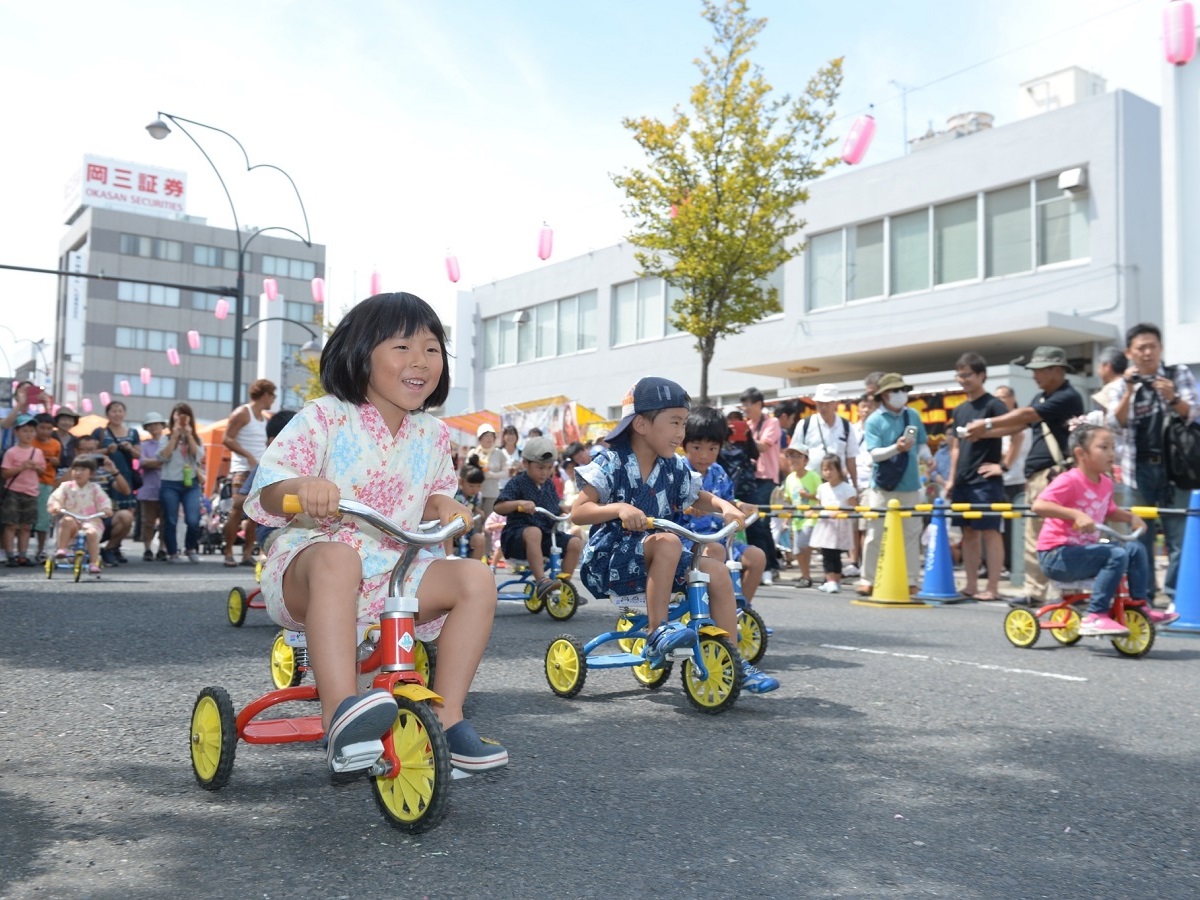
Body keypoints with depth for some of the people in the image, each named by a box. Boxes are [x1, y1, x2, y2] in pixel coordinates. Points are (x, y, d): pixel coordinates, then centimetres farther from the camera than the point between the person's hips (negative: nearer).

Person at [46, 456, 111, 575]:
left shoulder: (94, 488, 7)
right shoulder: (66, 486, 8)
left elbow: (104, 501, -1)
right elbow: (55, 498, -3)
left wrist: (107, 510, -23)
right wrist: (55, 507, -26)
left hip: (91, 521, -1)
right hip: (73, 520, 1)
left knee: (92, 533, -32)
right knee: (67, 521, -35)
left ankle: (94, 563, -24)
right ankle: (61, 549, -27)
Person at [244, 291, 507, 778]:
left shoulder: (433, 436, 10)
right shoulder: (324, 418, -6)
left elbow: (436, 493, 22)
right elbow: (267, 488, -11)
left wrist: (443, 508, -3)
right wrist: (301, 487, -35)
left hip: (395, 570, 5)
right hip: (307, 559, -5)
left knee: (476, 579, -17)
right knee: (337, 560, -41)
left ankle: (447, 716, -8)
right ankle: (340, 714, -49)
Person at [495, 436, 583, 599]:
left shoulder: (549, 486, 12)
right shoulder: (517, 483, -5)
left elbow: (555, 509, 22)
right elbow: (498, 507, -16)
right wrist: (519, 503, -34)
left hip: (547, 532, 6)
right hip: (518, 534, -6)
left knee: (575, 542, -11)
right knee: (533, 533, -40)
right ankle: (541, 581, -46)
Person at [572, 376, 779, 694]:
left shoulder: (676, 468, 4)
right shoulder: (611, 463, -12)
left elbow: (697, 498, 21)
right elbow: (578, 512, -16)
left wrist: (724, 506, -1)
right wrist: (618, 508, -34)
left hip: (655, 560, 6)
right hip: (610, 560, -6)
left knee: (717, 572, -10)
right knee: (668, 543, -33)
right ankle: (658, 633, -26)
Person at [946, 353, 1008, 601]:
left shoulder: (993, 405, -7)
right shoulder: (960, 409, 14)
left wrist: (1004, 465, -15)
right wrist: (952, 478, 13)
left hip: (986, 480, -7)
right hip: (963, 480, 7)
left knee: (990, 531, -5)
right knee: (968, 532, 10)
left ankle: (993, 588, -1)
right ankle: (971, 585, 16)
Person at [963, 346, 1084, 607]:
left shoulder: (1068, 397, -10)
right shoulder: (1041, 398, 19)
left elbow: (1027, 415, -16)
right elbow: (1018, 425, 19)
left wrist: (987, 423, -11)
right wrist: (982, 433, 7)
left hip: (1053, 475, -9)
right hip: (1035, 476, 9)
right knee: (1034, 537, 8)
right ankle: (1035, 591, 12)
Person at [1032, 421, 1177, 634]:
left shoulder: (1106, 483, 7)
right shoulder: (1069, 481, -19)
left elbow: (1109, 512, 26)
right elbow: (1039, 505, -32)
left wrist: (1130, 517, 7)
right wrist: (1076, 514, -40)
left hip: (1083, 549, 9)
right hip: (1057, 554, -9)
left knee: (1135, 548, 4)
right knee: (1117, 555, -24)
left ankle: (1139, 605, 14)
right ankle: (1095, 617, -22)